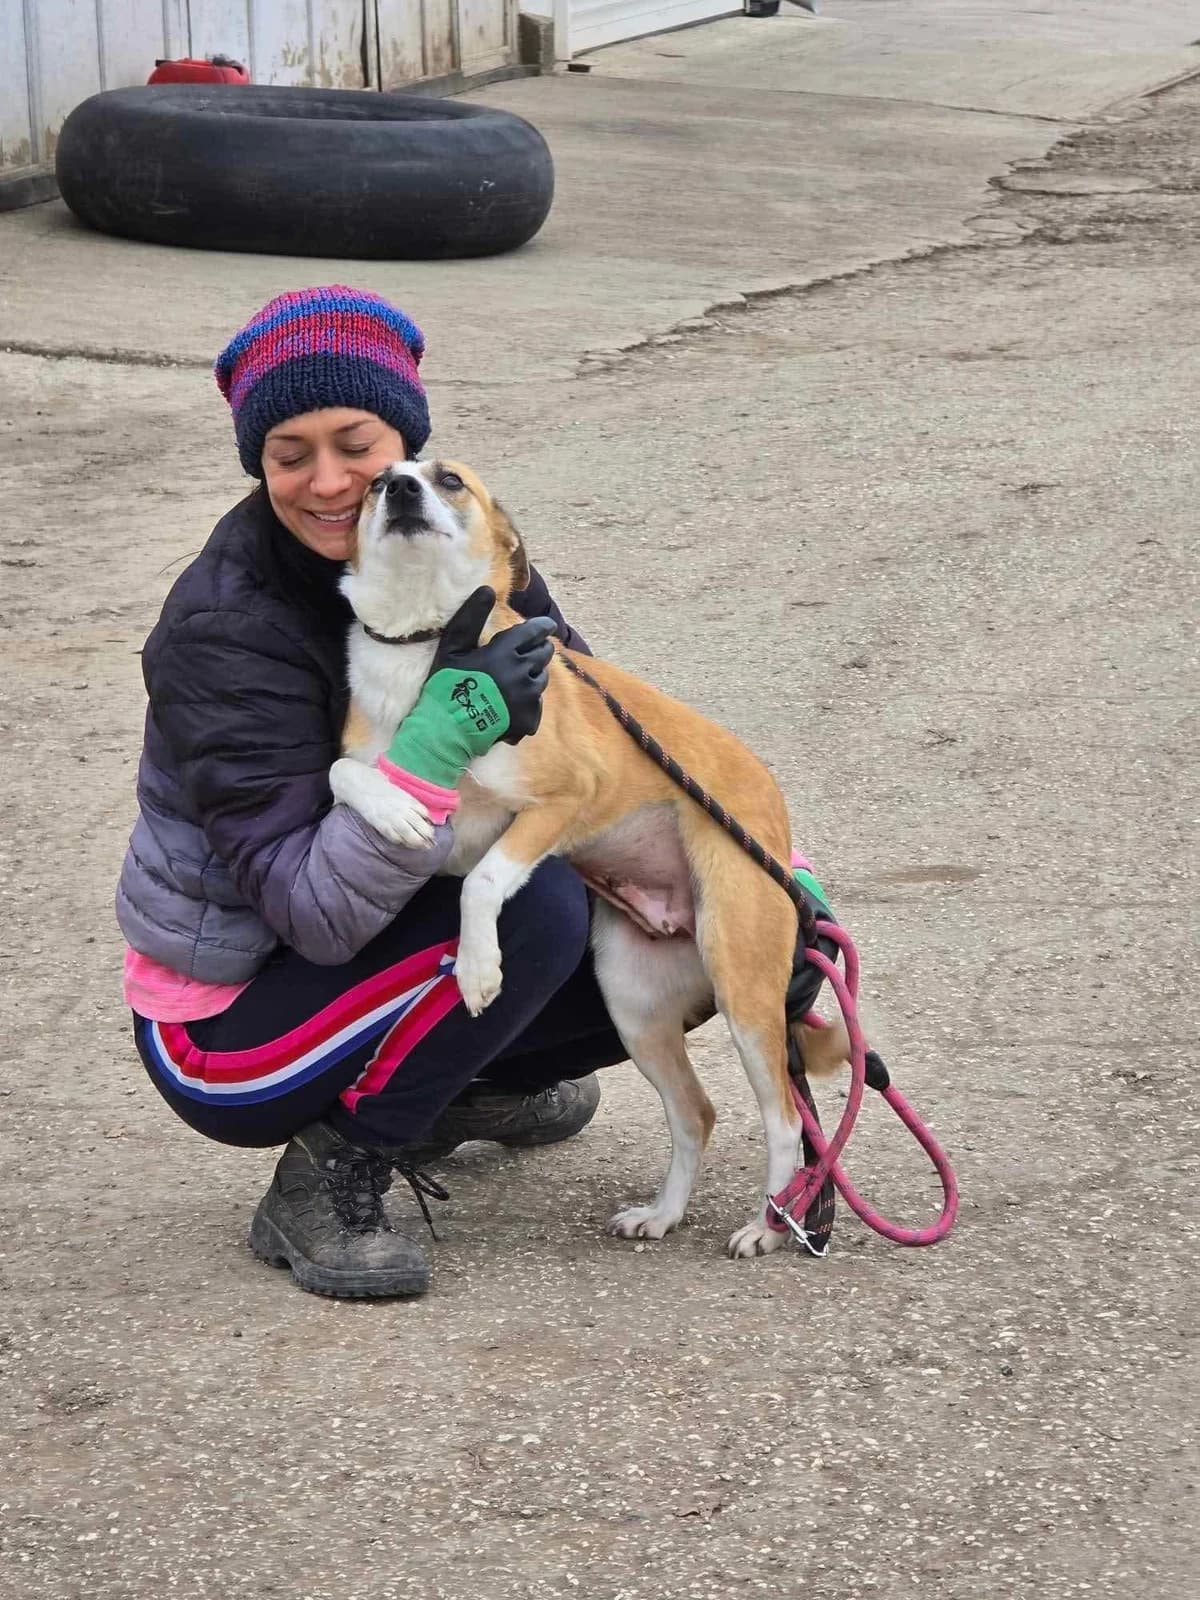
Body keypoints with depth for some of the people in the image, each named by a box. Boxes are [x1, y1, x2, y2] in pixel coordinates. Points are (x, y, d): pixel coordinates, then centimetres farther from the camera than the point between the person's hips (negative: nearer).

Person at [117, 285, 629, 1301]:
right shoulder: (224, 634, -26)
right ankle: (329, 1177, -13)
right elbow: (318, 910, -32)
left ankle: (459, 1086, 17)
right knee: (534, 906, -29)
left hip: (375, 942, 7)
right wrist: (447, 730, -43)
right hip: (227, 1023, -7)